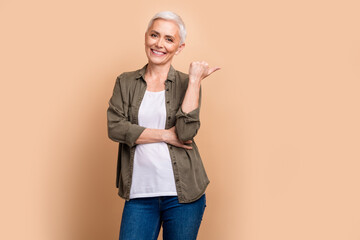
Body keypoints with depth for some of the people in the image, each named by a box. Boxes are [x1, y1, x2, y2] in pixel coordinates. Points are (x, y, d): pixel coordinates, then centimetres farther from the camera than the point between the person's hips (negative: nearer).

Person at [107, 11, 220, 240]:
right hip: (139, 193, 1)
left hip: (182, 194, 0)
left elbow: (186, 131, -14)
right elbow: (115, 128, -7)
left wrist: (195, 80, -12)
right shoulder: (126, 82, 6)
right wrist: (165, 135, -11)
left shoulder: (187, 84, 2)